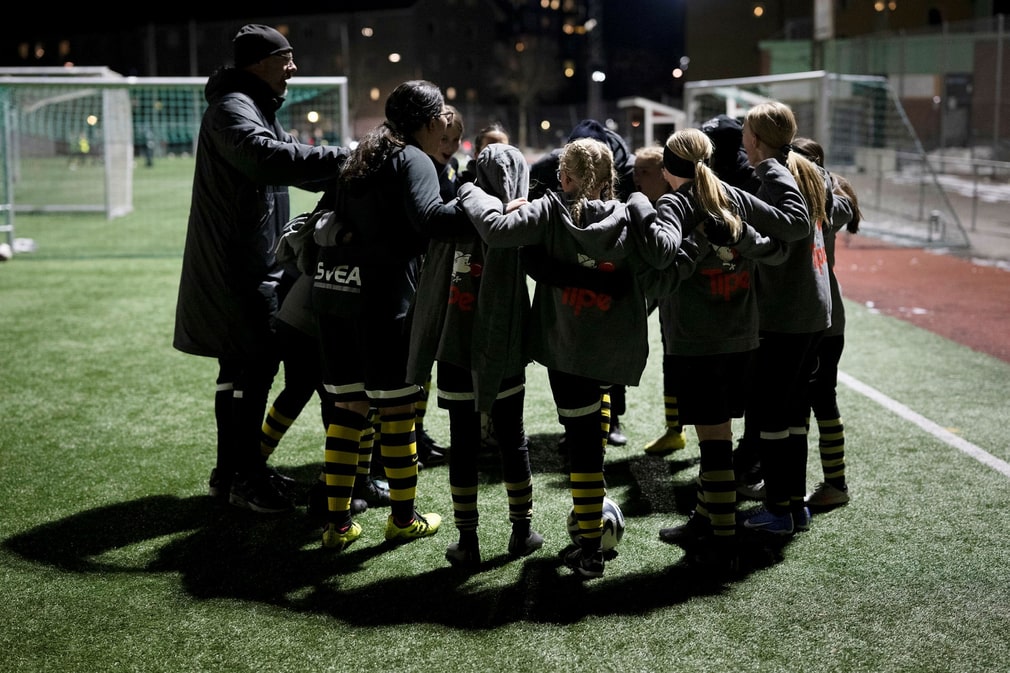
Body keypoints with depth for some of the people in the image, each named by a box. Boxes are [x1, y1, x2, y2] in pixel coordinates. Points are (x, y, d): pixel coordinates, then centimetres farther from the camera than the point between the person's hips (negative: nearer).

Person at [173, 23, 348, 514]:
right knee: (255, 365, -6)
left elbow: (289, 154, 17)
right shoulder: (232, 108, -15)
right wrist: (343, 158, -36)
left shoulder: (256, 109, 20)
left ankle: (231, 470, 25)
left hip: (253, 265, 11)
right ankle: (246, 477, 5)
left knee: (241, 365, 15)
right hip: (239, 267, -11)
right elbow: (268, 157, -34)